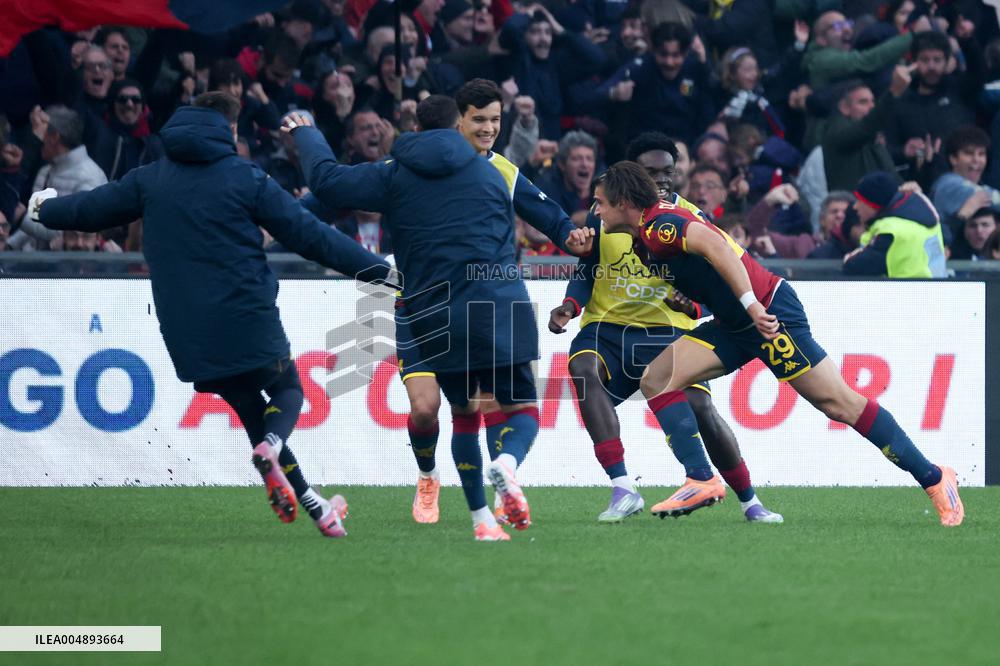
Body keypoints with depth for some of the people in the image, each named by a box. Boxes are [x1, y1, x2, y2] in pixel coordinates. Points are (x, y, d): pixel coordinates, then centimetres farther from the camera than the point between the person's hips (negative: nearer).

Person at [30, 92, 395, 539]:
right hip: (251, 325, -4)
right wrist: (382, 270, -1)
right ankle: (270, 449, -20)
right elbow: (310, 235, -5)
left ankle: (314, 506, 9)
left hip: (188, 336, 4)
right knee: (287, 391, 16)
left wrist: (45, 209, 42)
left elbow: (89, 210, 19)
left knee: (252, 413, 15)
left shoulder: (150, 179, 7)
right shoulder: (245, 178, -4)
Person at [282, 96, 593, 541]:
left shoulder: (392, 175, 7)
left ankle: (481, 519, 10)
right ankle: (507, 462, -30)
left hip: (433, 317, 1)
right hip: (498, 311, -1)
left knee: (464, 413, 17)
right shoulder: (490, 172, 10)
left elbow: (325, 179, 6)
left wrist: (305, 134, 22)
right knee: (522, 408, 5)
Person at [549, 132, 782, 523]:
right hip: (608, 326, 1)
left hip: (667, 331, -1)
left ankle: (750, 503, 6)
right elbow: (586, 274, 11)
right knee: (583, 367, -32)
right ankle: (623, 490, -34)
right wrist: (570, 306, -9)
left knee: (700, 407, -18)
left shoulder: (691, 219, 1)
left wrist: (693, 306, -17)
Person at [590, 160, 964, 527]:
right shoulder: (644, 241, 14)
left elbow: (713, 244, -32)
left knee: (837, 402, -8)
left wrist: (752, 305, -38)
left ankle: (933, 478, -2)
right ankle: (701, 480, -8)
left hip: (768, 313, -10)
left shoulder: (659, 225, -16)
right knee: (656, 380, -2)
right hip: (735, 324, 10)